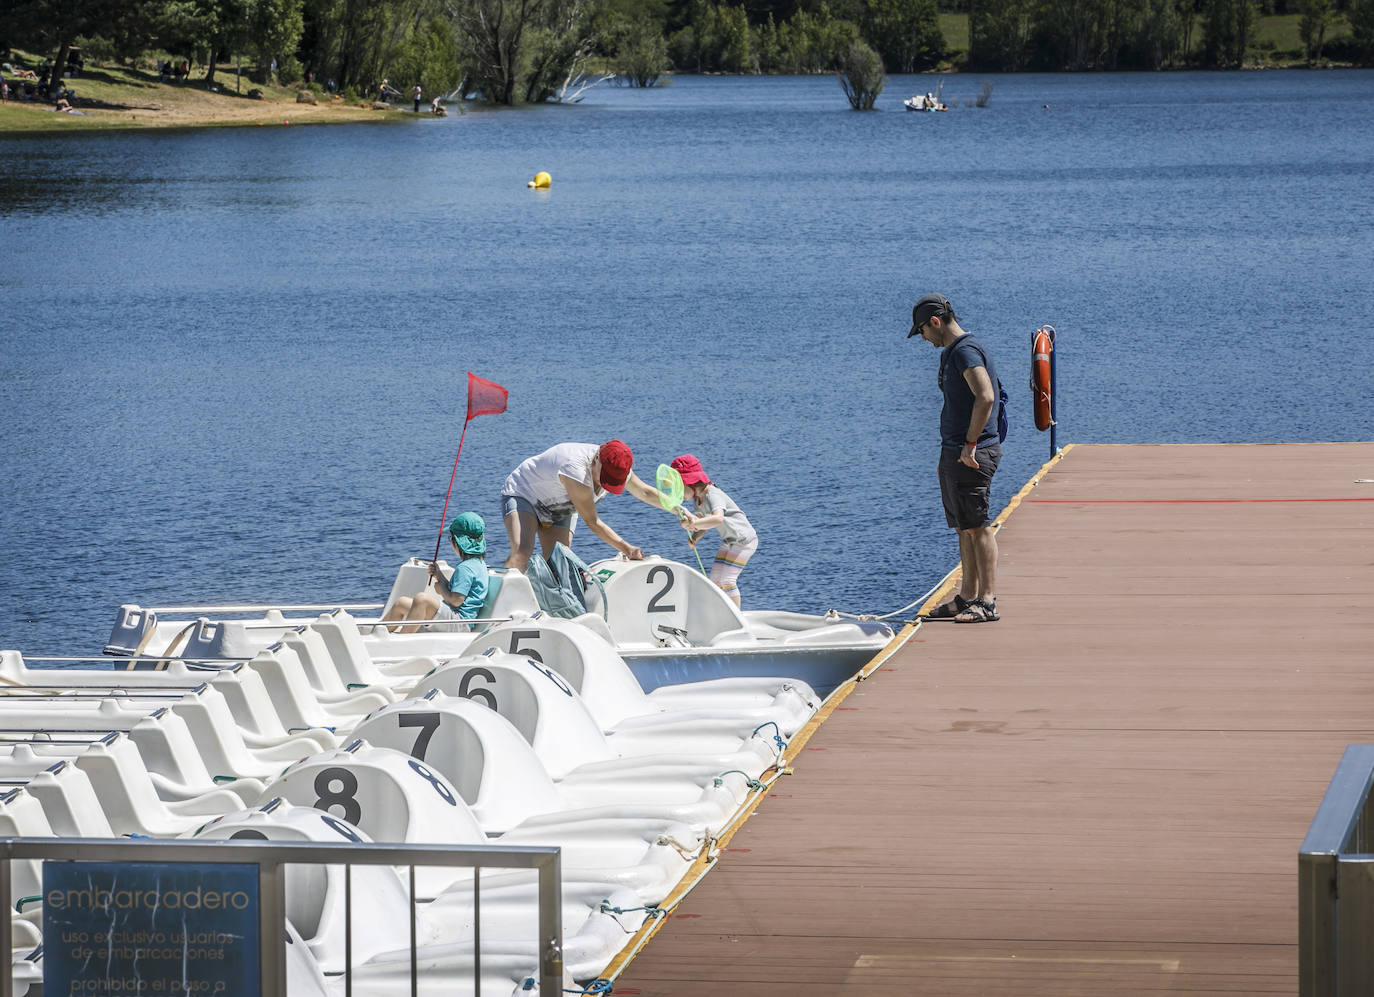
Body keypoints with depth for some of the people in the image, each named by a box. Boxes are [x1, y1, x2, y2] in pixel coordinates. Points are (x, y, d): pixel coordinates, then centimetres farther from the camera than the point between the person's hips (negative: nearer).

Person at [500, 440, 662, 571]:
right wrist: (627, 549, -30)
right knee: (522, 552, -31)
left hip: (561, 511, 7)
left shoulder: (617, 469, -18)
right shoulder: (575, 470, -41)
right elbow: (592, 522, -32)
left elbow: (646, 493, 2)